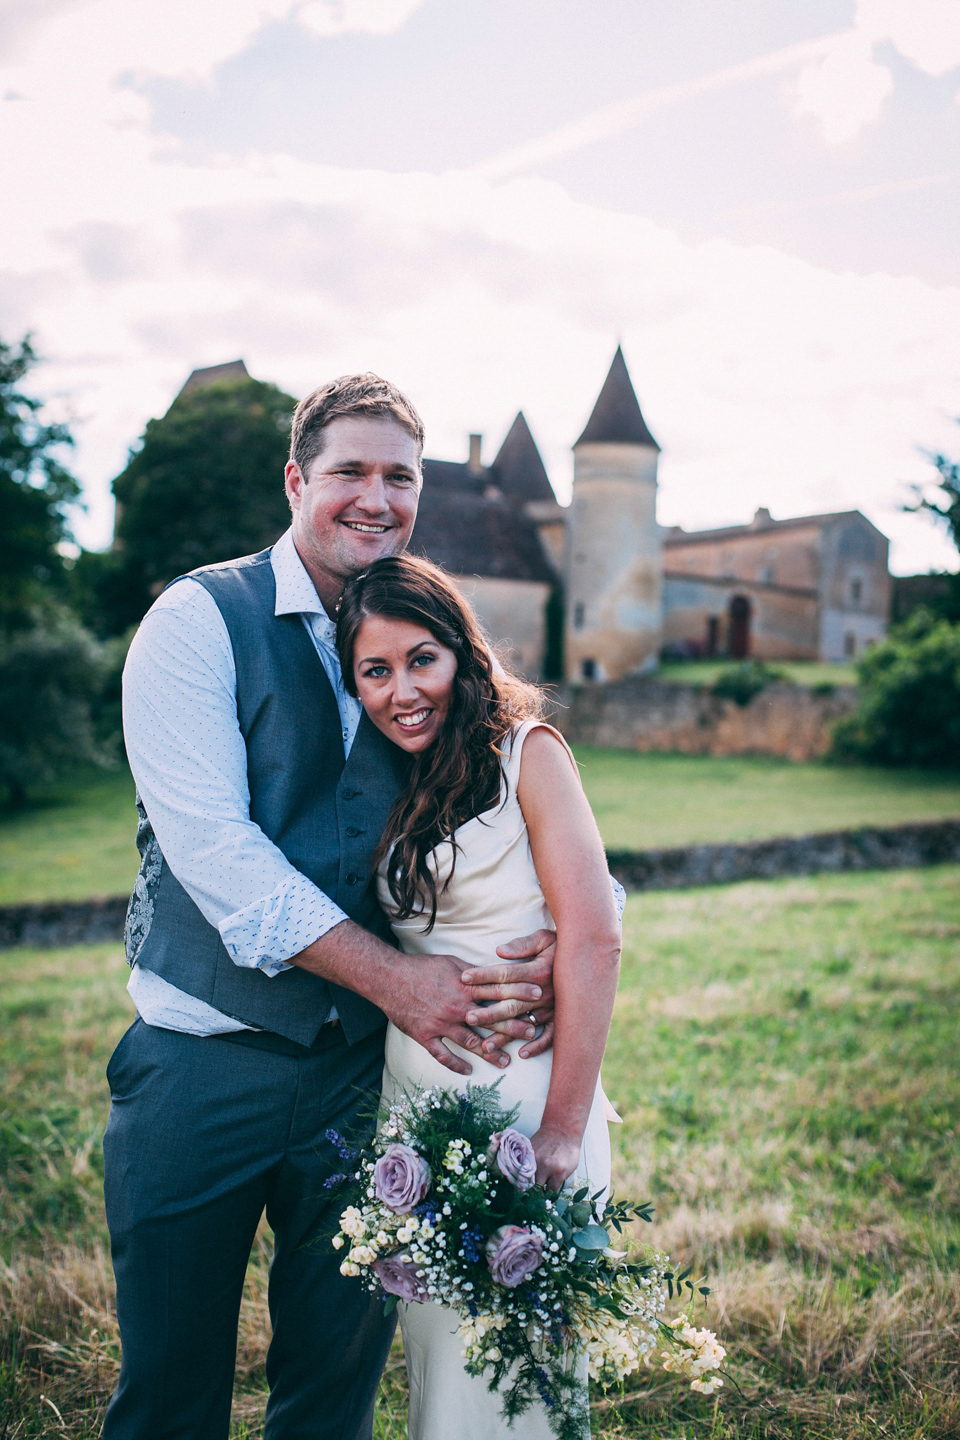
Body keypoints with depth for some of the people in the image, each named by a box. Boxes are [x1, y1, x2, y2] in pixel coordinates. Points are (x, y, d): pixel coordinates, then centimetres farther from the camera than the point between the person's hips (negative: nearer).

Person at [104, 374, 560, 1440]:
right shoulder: (199, 620, -8)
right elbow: (209, 844, -17)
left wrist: (547, 941, -18)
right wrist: (394, 978, -21)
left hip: (367, 1063, 4)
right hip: (204, 1061, -3)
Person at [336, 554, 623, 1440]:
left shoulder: (525, 753, -8)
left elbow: (593, 941, -15)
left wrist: (563, 1129, -18)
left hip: (518, 1090, -5)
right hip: (413, 1090, 5)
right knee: (437, 1345, 16)